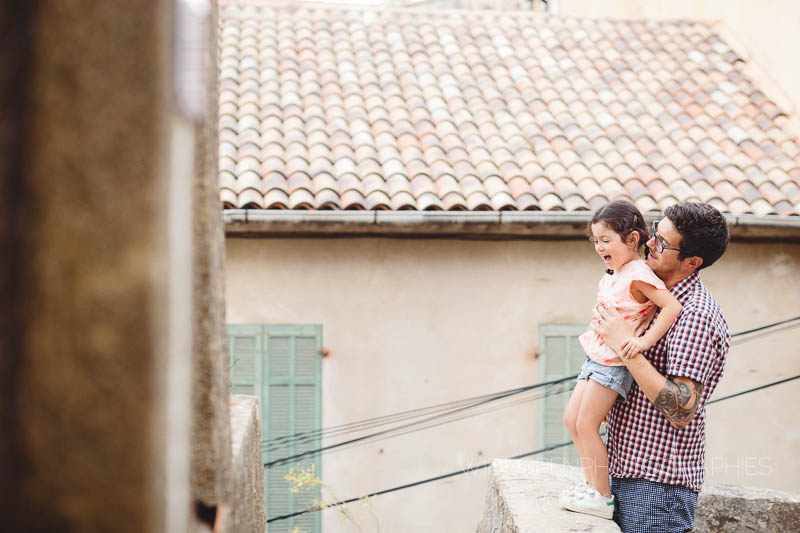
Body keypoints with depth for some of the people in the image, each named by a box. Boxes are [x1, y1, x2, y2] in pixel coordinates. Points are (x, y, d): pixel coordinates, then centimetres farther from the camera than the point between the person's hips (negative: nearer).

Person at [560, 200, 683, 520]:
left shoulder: (638, 275, -17)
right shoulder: (613, 275, 12)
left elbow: (672, 306, -25)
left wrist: (645, 340, -31)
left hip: (614, 362, -10)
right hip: (596, 358, 10)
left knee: (586, 425, -9)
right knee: (571, 419, 11)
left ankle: (603, 498, 0)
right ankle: (593, 485, 19)